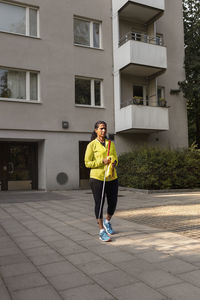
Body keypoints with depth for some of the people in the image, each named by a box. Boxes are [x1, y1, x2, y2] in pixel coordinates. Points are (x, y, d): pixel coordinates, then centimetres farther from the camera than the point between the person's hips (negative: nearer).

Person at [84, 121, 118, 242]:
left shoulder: (111, 143, 12)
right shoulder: (91, 145, -2)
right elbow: (87, 163, -4)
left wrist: (113, 164, -6)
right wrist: (102, 162, -17)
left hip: (112, 178, 5)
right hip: (97, 178, -4)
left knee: (113, 203, 8)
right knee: (99, 203, 0)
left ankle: (107, 221, 38)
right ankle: (102, 232, 10)